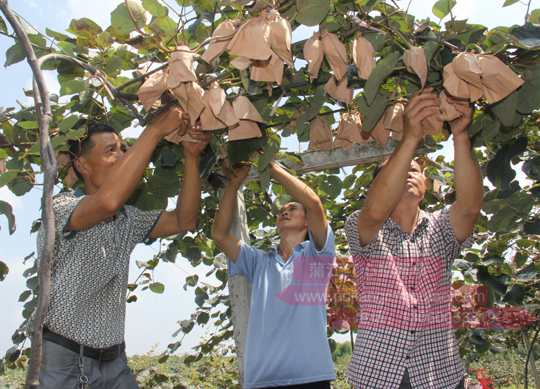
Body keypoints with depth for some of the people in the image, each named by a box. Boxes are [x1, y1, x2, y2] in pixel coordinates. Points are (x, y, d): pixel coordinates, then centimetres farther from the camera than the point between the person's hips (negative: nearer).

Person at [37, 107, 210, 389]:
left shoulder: (128, 218, 9)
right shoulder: (61, 207, -15)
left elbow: (184, 221, 0)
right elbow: (108, 201, -36)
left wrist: (191, 156, -9)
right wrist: (155, 130, -30)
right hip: (63, 358, -6)